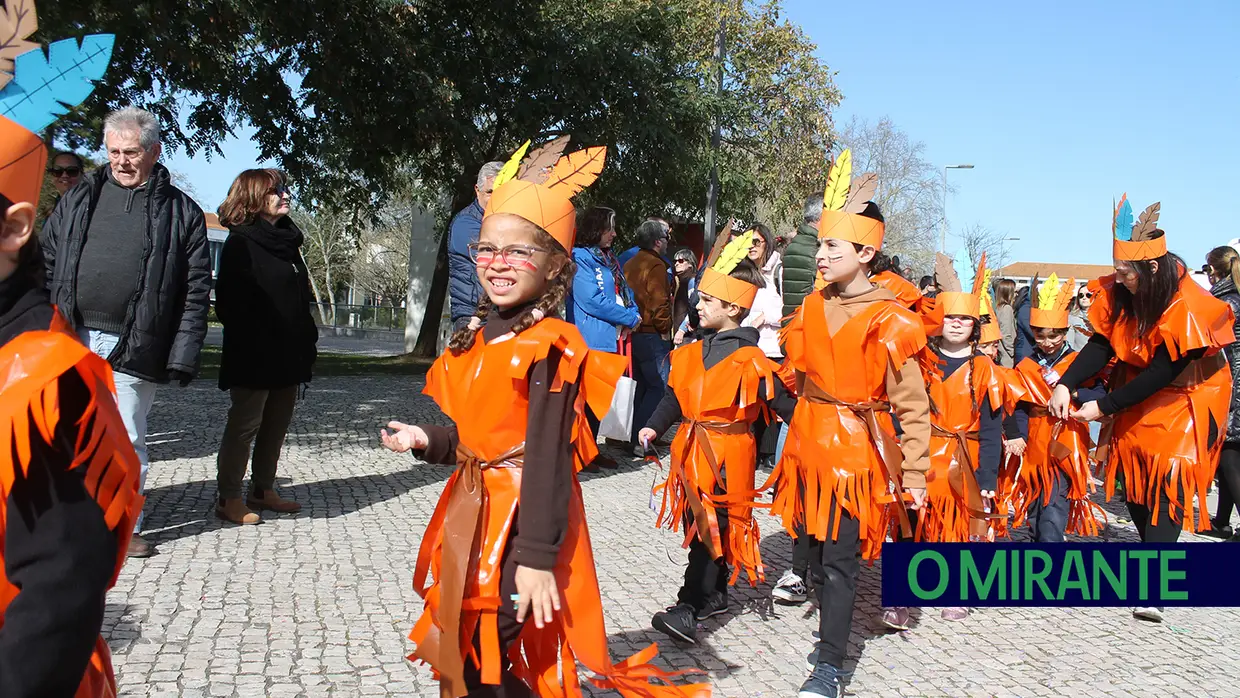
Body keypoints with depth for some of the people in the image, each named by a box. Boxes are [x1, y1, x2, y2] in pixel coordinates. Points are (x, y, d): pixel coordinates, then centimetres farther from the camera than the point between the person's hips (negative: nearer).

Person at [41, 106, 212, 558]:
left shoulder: (180, 212, 3)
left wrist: (184, 355, -7)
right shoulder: (79, 199, 12)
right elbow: (44, 262, 13)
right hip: (71, 340, 3)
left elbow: (196, 290, -1)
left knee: (126, 442, 6)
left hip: (133, 349, -2)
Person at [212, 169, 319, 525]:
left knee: (277, 424, 12)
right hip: (253, 356, -8)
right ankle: (229, 498, 6)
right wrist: (249, 343, -18)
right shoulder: (241, 243, -7)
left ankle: (263, 490, 24)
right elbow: (230, 303, -13)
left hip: (287, 355, 8)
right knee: (245, 424, -2)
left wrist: (306, 340, 13)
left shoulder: (287, 240, 17)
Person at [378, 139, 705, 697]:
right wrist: (426, 441, 2)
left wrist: (537, 556, -22)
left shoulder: (549, 347, -17)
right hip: (472, 512, 8)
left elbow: (547, 459, -21)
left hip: (521, 523, -8)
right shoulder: (477, 341, 9)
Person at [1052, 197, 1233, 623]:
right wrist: (1066, 385, -25)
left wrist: (1104, 408, -25)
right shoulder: (1121, 292, -9)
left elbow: (1161, 373, -26)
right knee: (1133, 474, 4)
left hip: (1186, 399, -6)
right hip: (1140, 397, 6)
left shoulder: (1187, 308, -27)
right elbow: (1101, 345, -10)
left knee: (1169, 480, -15)